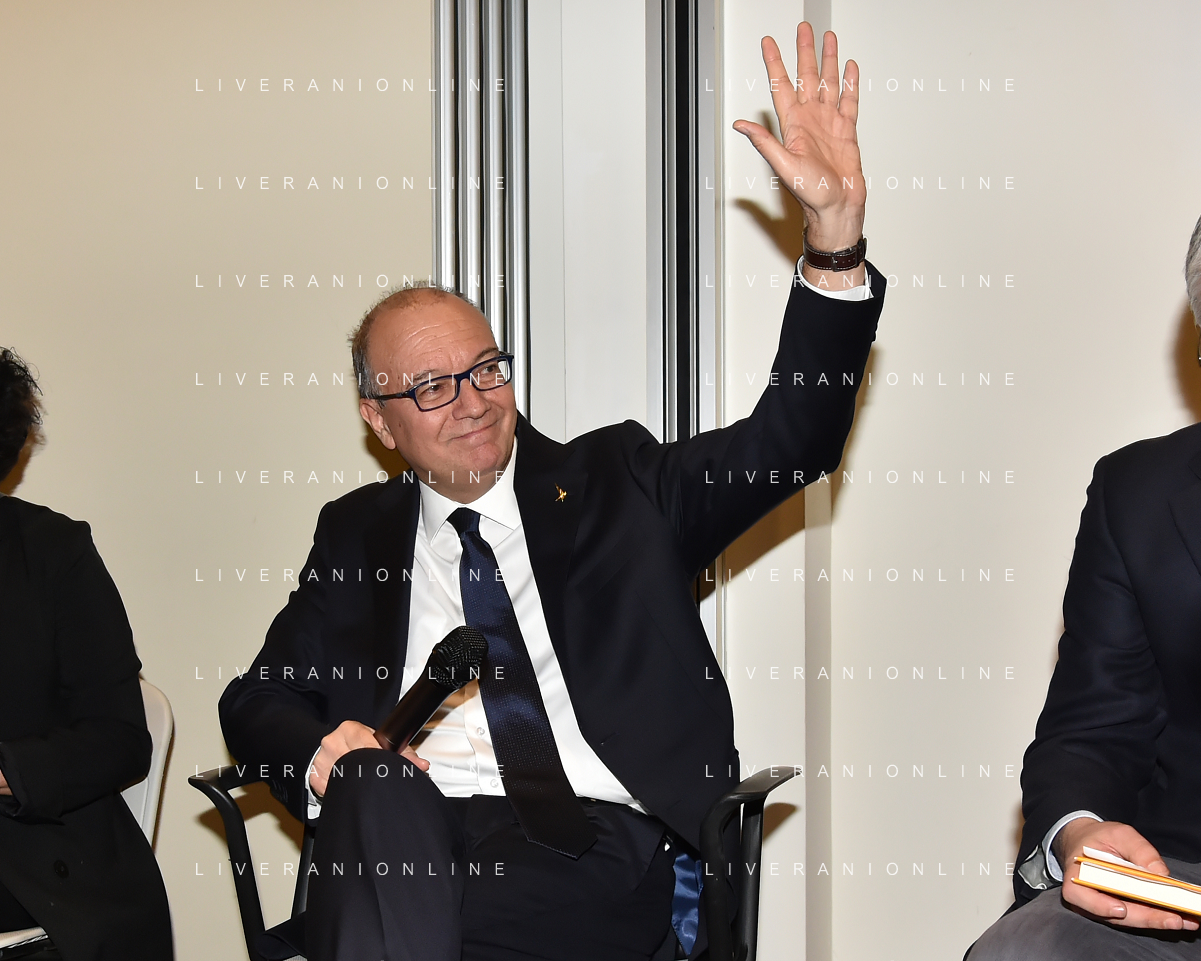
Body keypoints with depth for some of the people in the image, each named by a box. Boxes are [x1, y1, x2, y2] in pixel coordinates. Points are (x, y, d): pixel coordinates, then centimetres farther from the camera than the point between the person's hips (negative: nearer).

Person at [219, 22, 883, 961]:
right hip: (411, 835, 3)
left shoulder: (613, 484, 17)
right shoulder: (360, 535, 22)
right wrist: (319, 749, -5)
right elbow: (257, 700, 22)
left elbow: (791, 441, 6)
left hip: (608, 858, -2)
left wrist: (835, 233, -8)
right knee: (375, 780, -34)